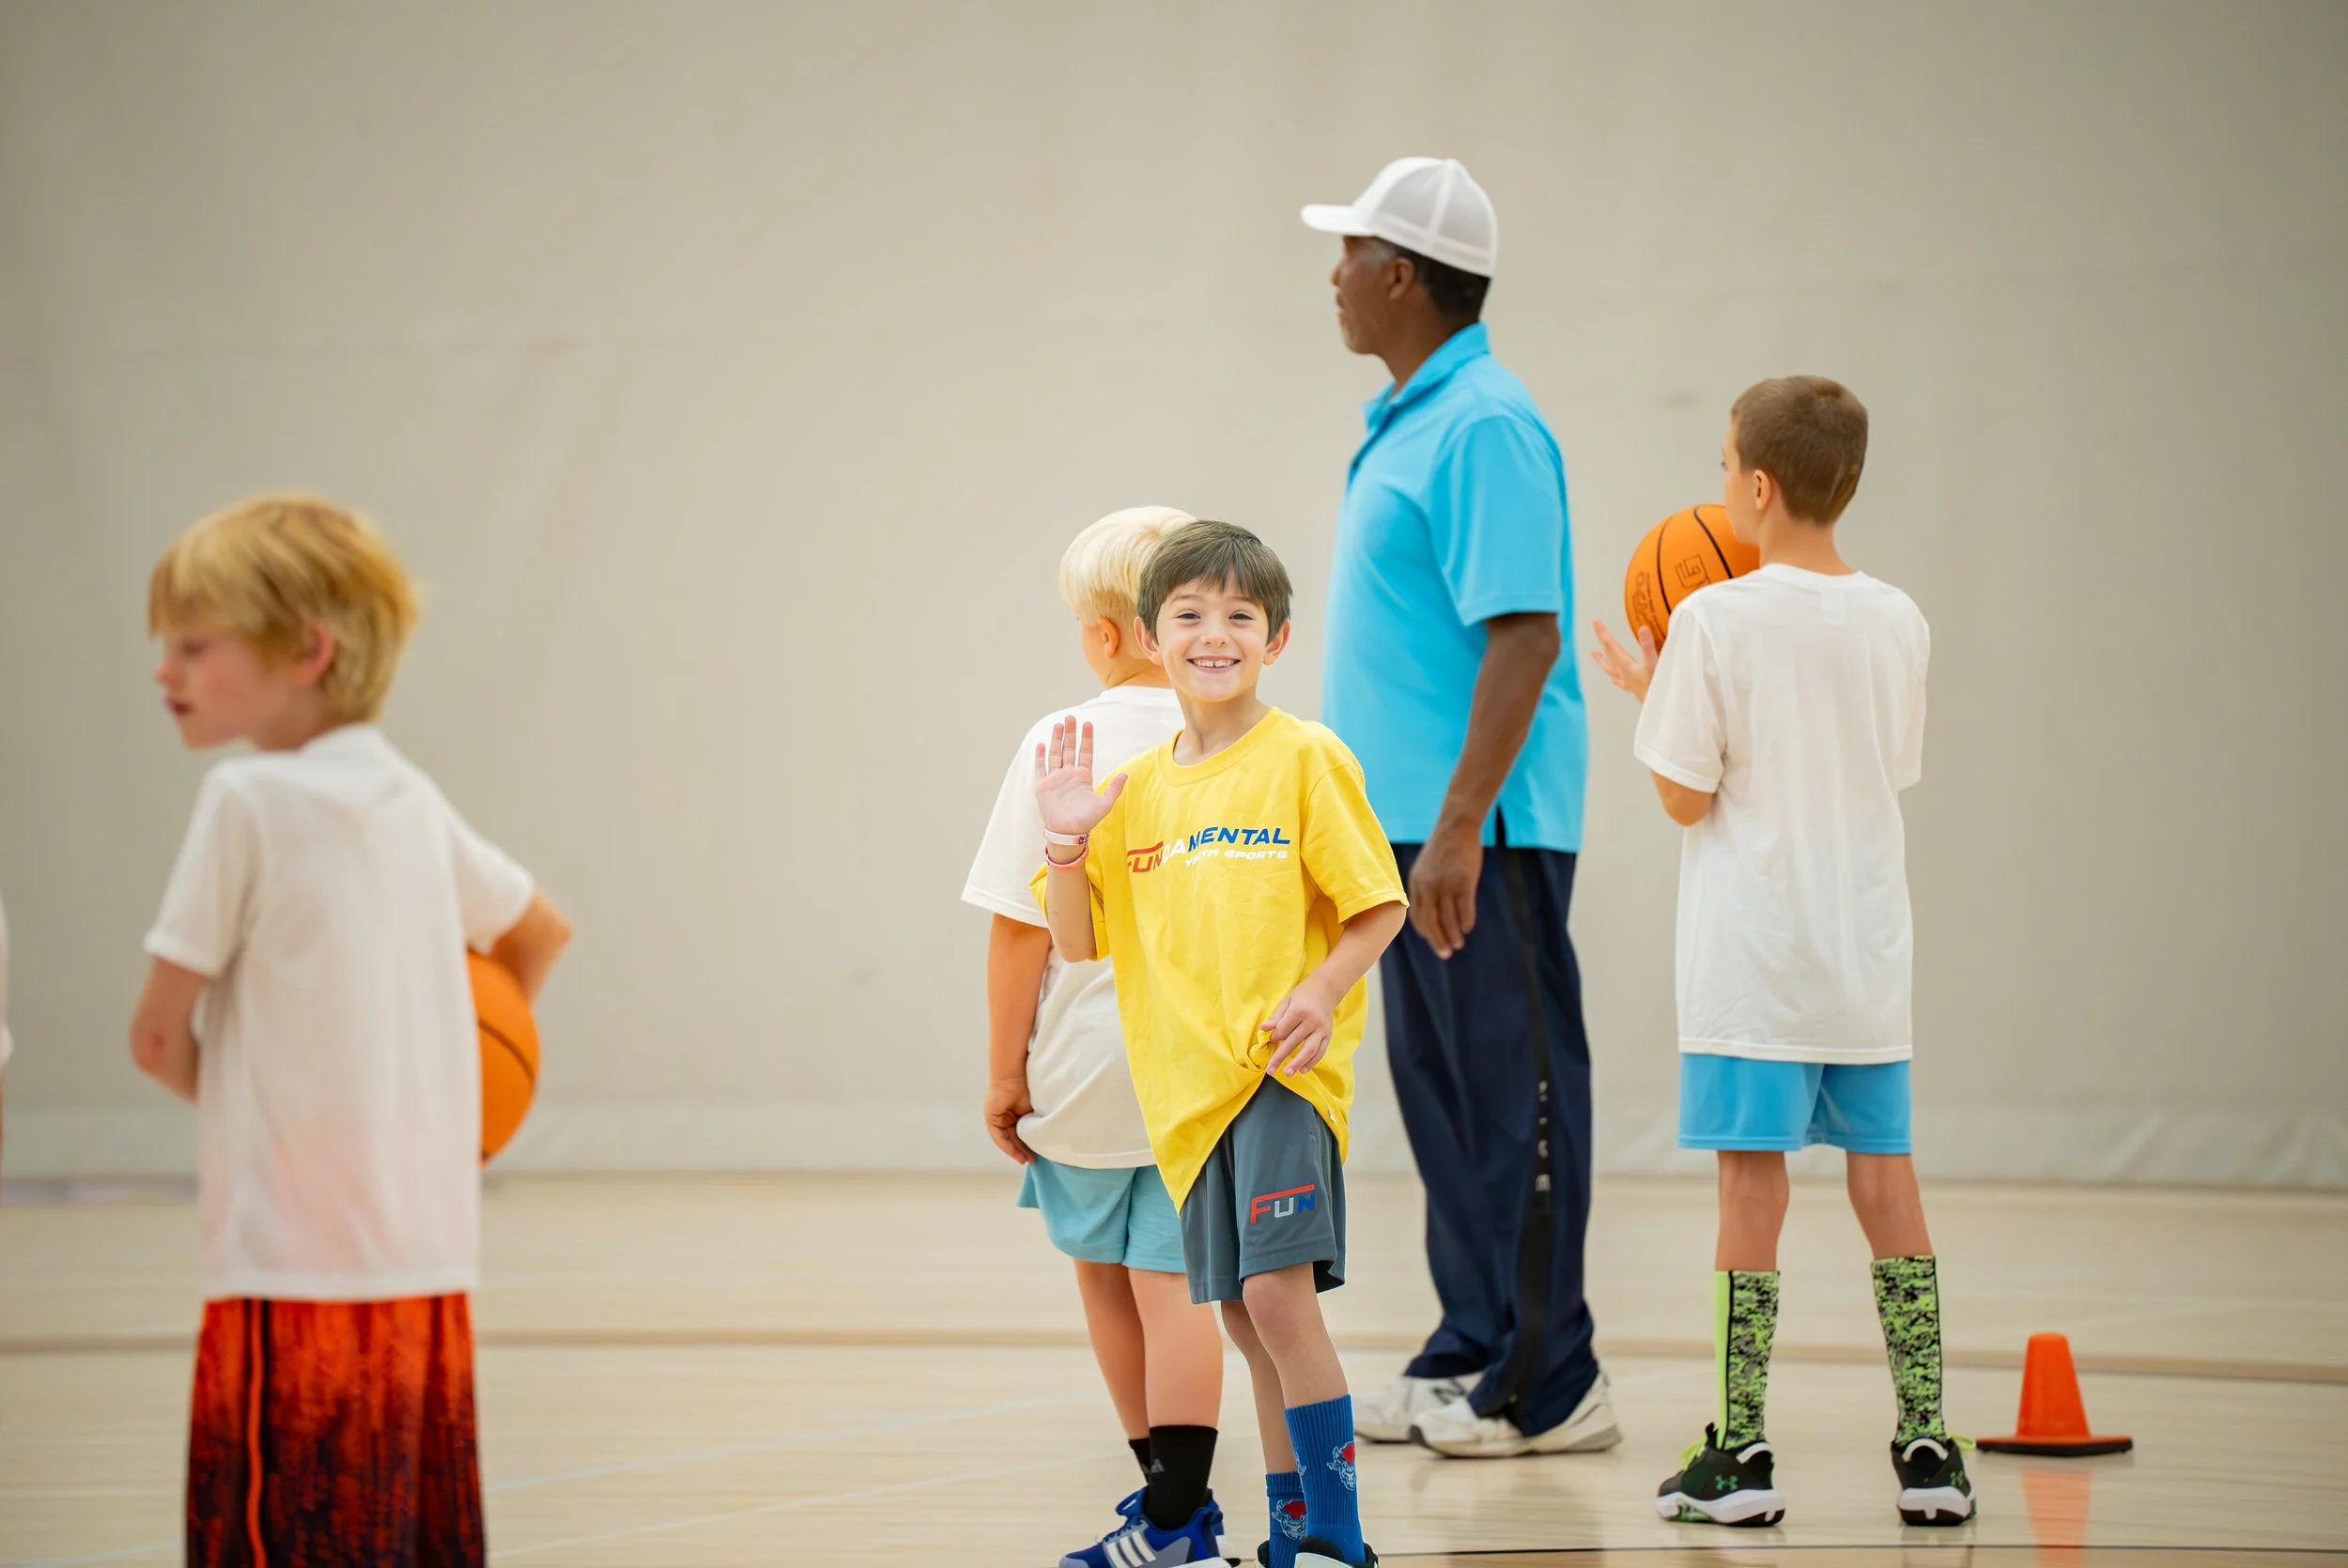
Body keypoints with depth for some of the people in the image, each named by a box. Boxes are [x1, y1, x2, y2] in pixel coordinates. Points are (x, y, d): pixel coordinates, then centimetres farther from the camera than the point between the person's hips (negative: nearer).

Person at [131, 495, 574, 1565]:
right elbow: (541, 933, 28)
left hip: (292, 1263, -7)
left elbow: (159, 1038, -6)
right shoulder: (409, 799, 11)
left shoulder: (248, 802, -9)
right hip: (430, 1261, 7)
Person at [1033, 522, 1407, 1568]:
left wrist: (1320, 992, -18)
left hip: (1284, 1070, -6)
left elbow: (1379, 905, -2)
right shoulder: (1137, 789, 11)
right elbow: (1079, 941, 14)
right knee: (1249, 1316, 10)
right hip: (1188, 1083, 6)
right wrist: (1066, 844, -3)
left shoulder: (1303, 759, -3)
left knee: (1278, 1290, -19)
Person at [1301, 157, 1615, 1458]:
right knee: (1440, 1089, 14)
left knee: (1512, 1090, -5)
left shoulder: (1486, 427, -15)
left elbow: (1524, 637, -22)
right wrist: (1370, 811, 21)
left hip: (1482, 829, -10)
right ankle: (1471, 1353, 22)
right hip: (1408, 817, 10)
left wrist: (1458, 828, -25)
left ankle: (1546, 1386, 0)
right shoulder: (1406, 422, 15)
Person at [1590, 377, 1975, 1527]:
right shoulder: (1898, 624, 3)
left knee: (1751, 1177, -1)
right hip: (1867, 953, 4)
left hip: (1753, 957, -4)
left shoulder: (1716, 622, -12)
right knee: (1884, 1177, 8)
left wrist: (1647, 693, 8)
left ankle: (1741, 1455, 0)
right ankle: (1927, 1447, 8)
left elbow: (1687, 796, -9)